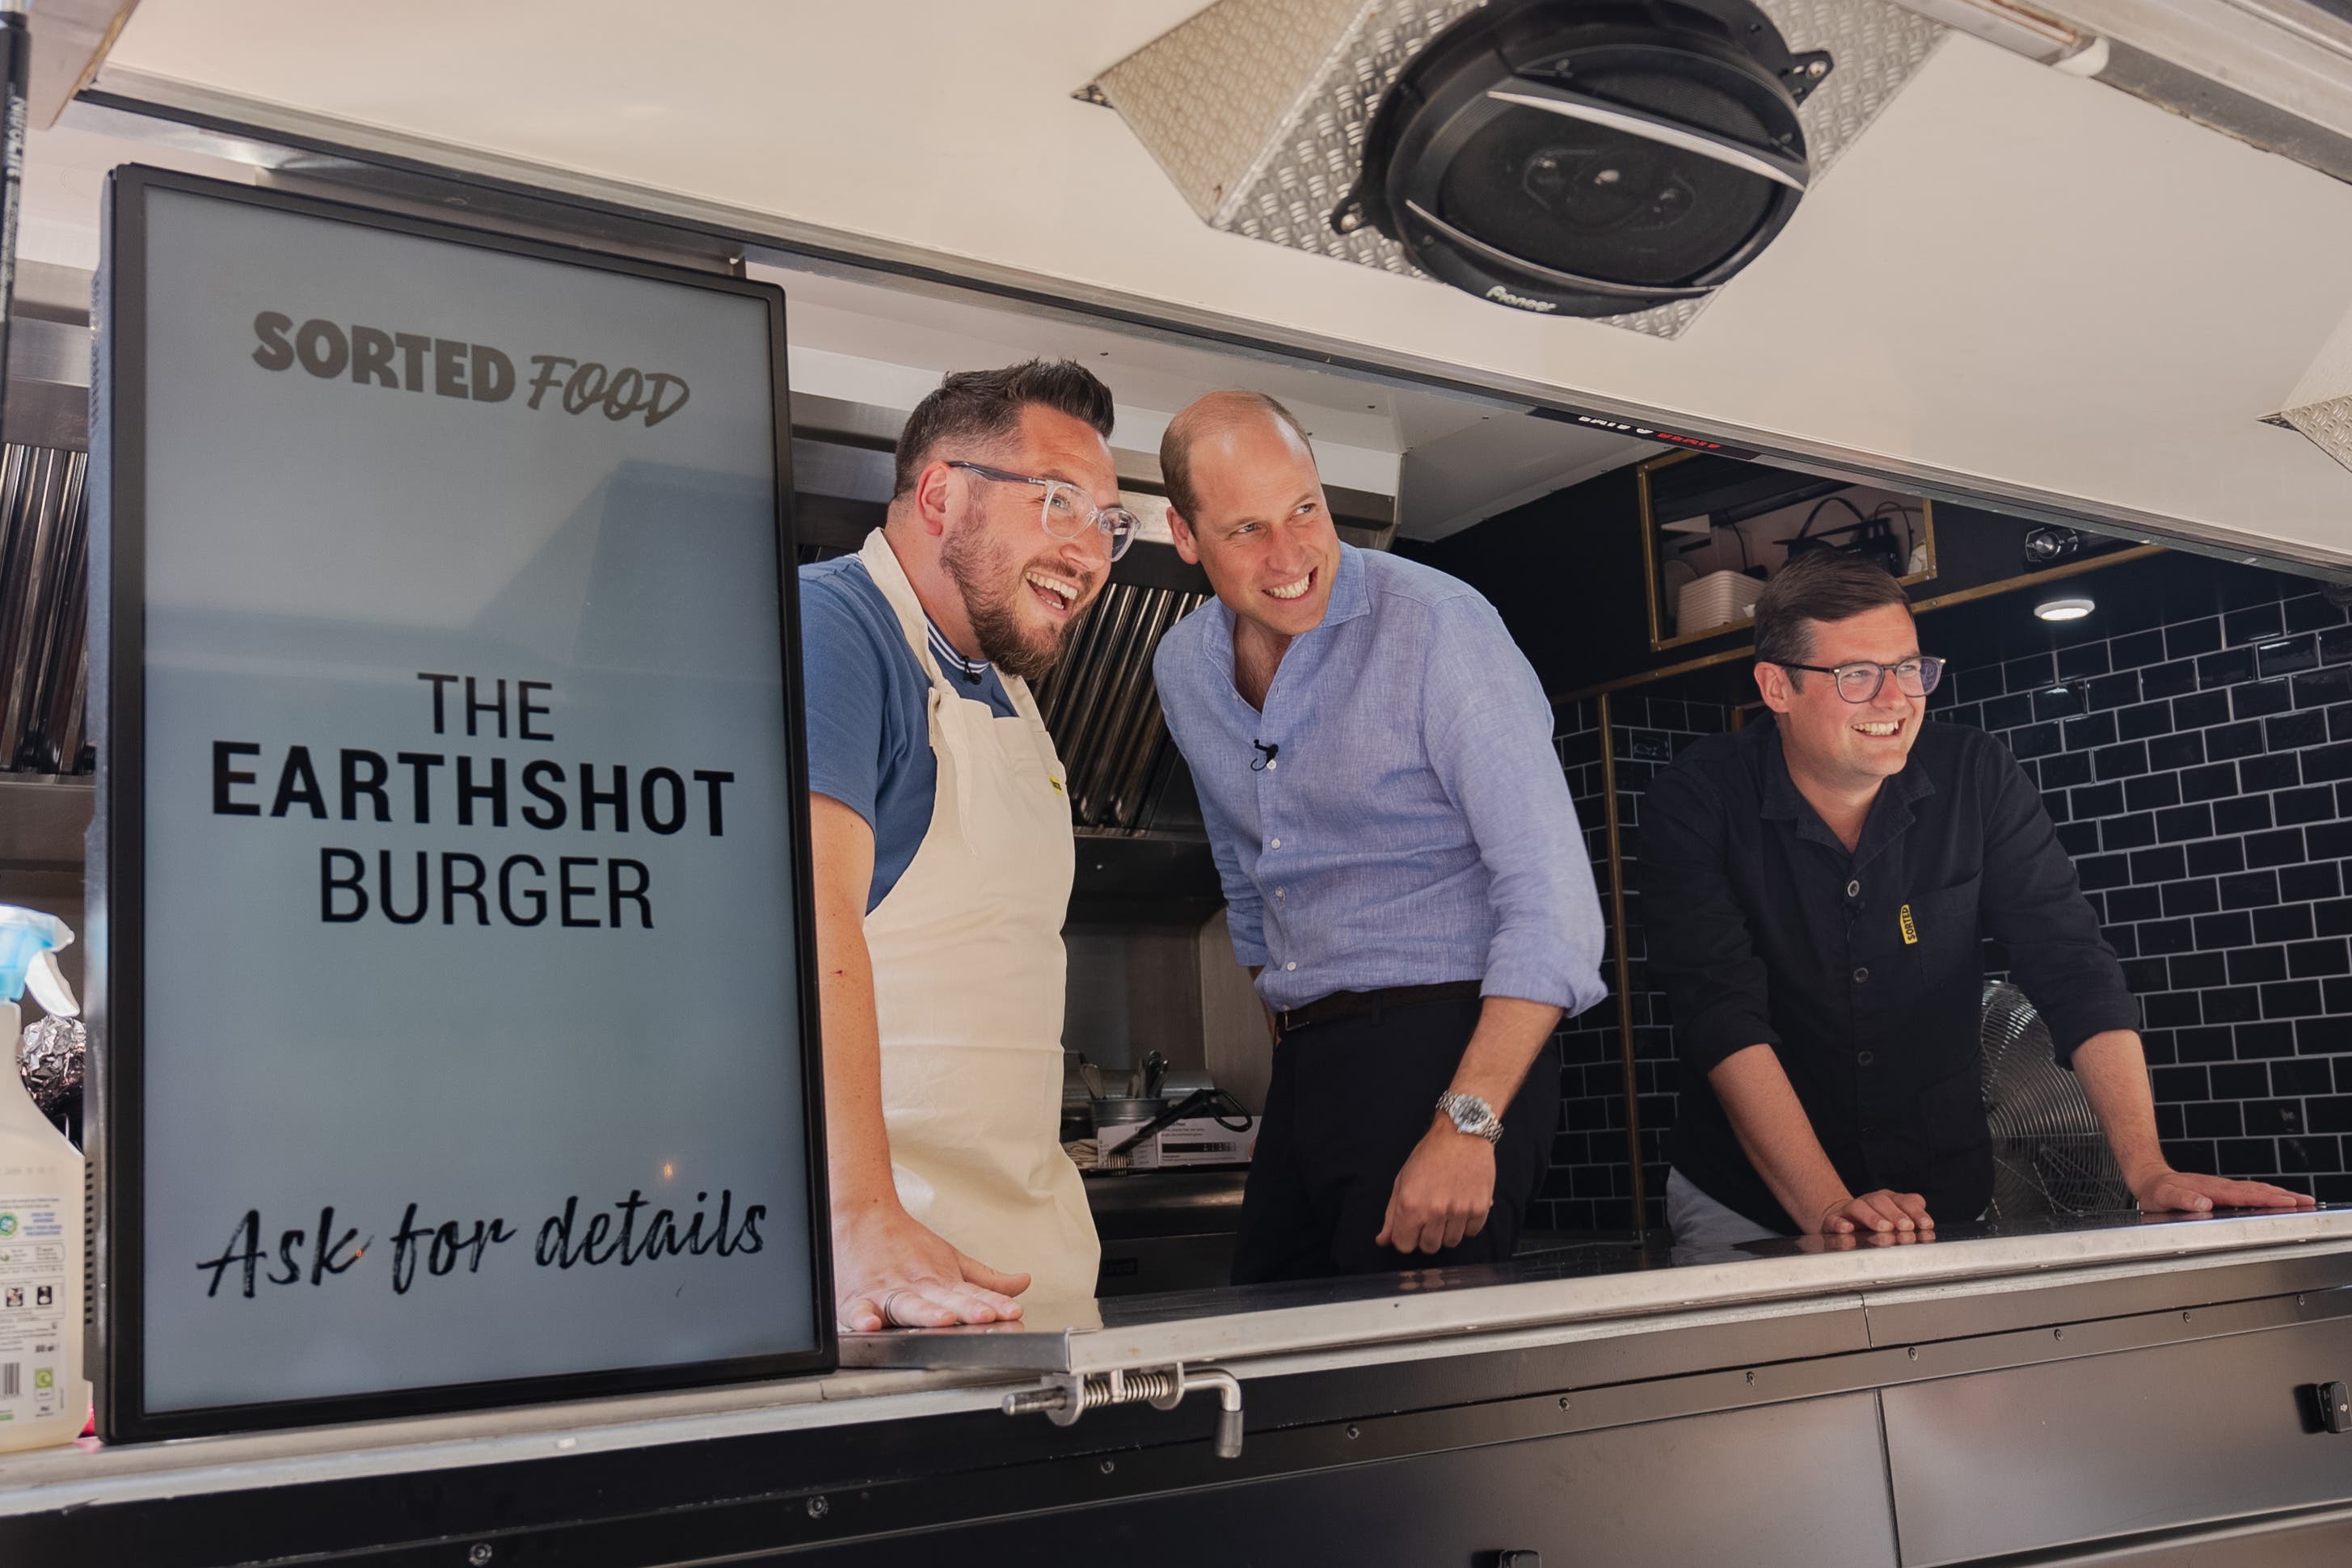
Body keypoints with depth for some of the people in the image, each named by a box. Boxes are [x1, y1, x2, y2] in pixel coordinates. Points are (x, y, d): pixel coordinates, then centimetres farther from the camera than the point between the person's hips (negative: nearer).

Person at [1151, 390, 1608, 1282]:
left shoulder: (1436, 624, -14)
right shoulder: (1183, 668, 8)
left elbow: (1551, 896, -19)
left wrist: (1468, 1124, -26)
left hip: (1449, 1046, -6)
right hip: (1302, 1070, 7)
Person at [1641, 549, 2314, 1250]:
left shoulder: (1976, 777, -4)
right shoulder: (1694, 803, -13)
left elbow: (2073, 968, -7)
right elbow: (1724, 1014, -21)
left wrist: (2147, 1170, -20)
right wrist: (1828, 1210, -30)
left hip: (1945, 1200, 3)